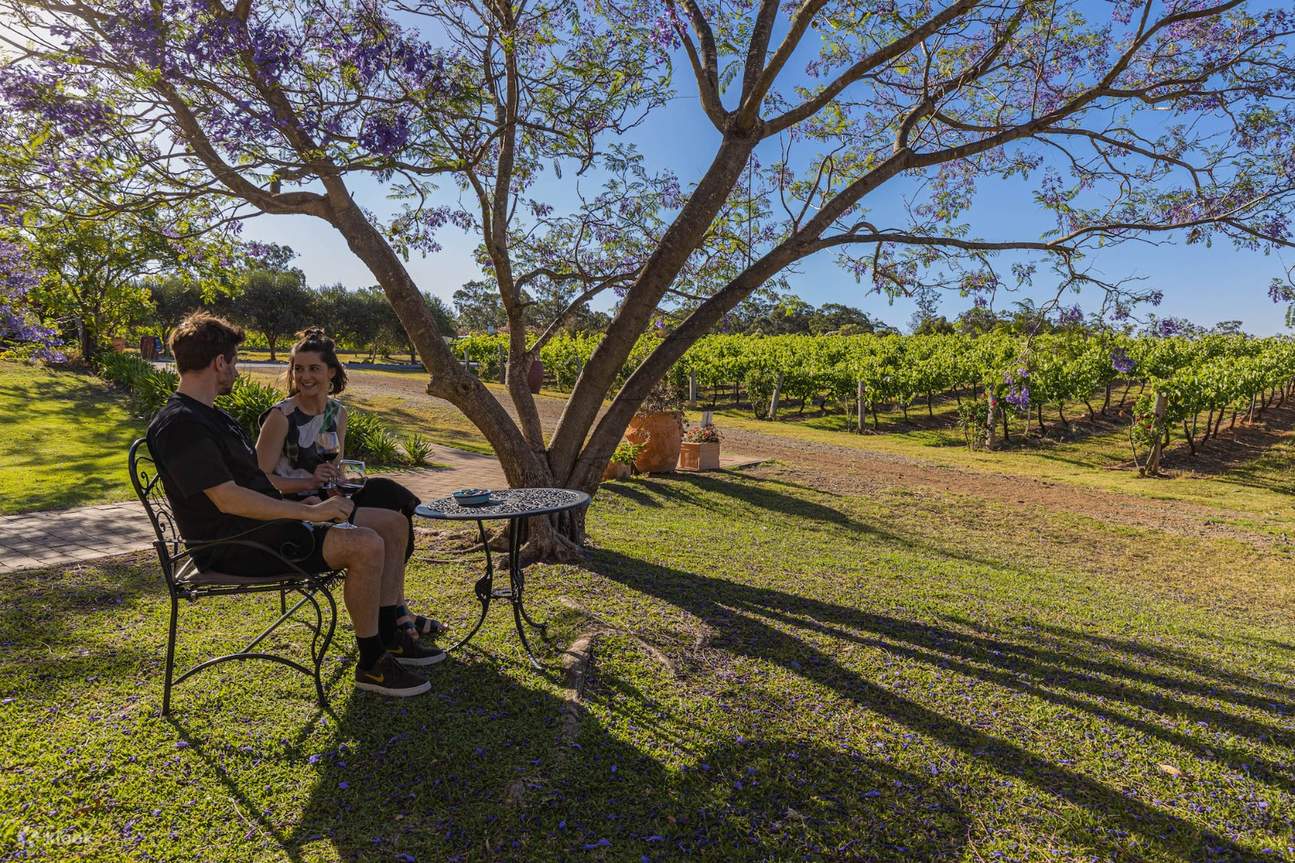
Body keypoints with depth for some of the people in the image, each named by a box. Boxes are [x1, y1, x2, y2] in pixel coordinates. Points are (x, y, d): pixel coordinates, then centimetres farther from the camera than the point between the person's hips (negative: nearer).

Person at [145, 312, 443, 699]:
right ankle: (371, 665, -13)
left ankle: (390, 637, 9)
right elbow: (228, 499, -24)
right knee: (366, 545, -29)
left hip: (264, 523, 10)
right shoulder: (178, 425, -16)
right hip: (234, 543, -10)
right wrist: (309, 512, -22)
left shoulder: (212, 416, 19)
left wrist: (306, 505, 8)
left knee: (392, 523, 3)